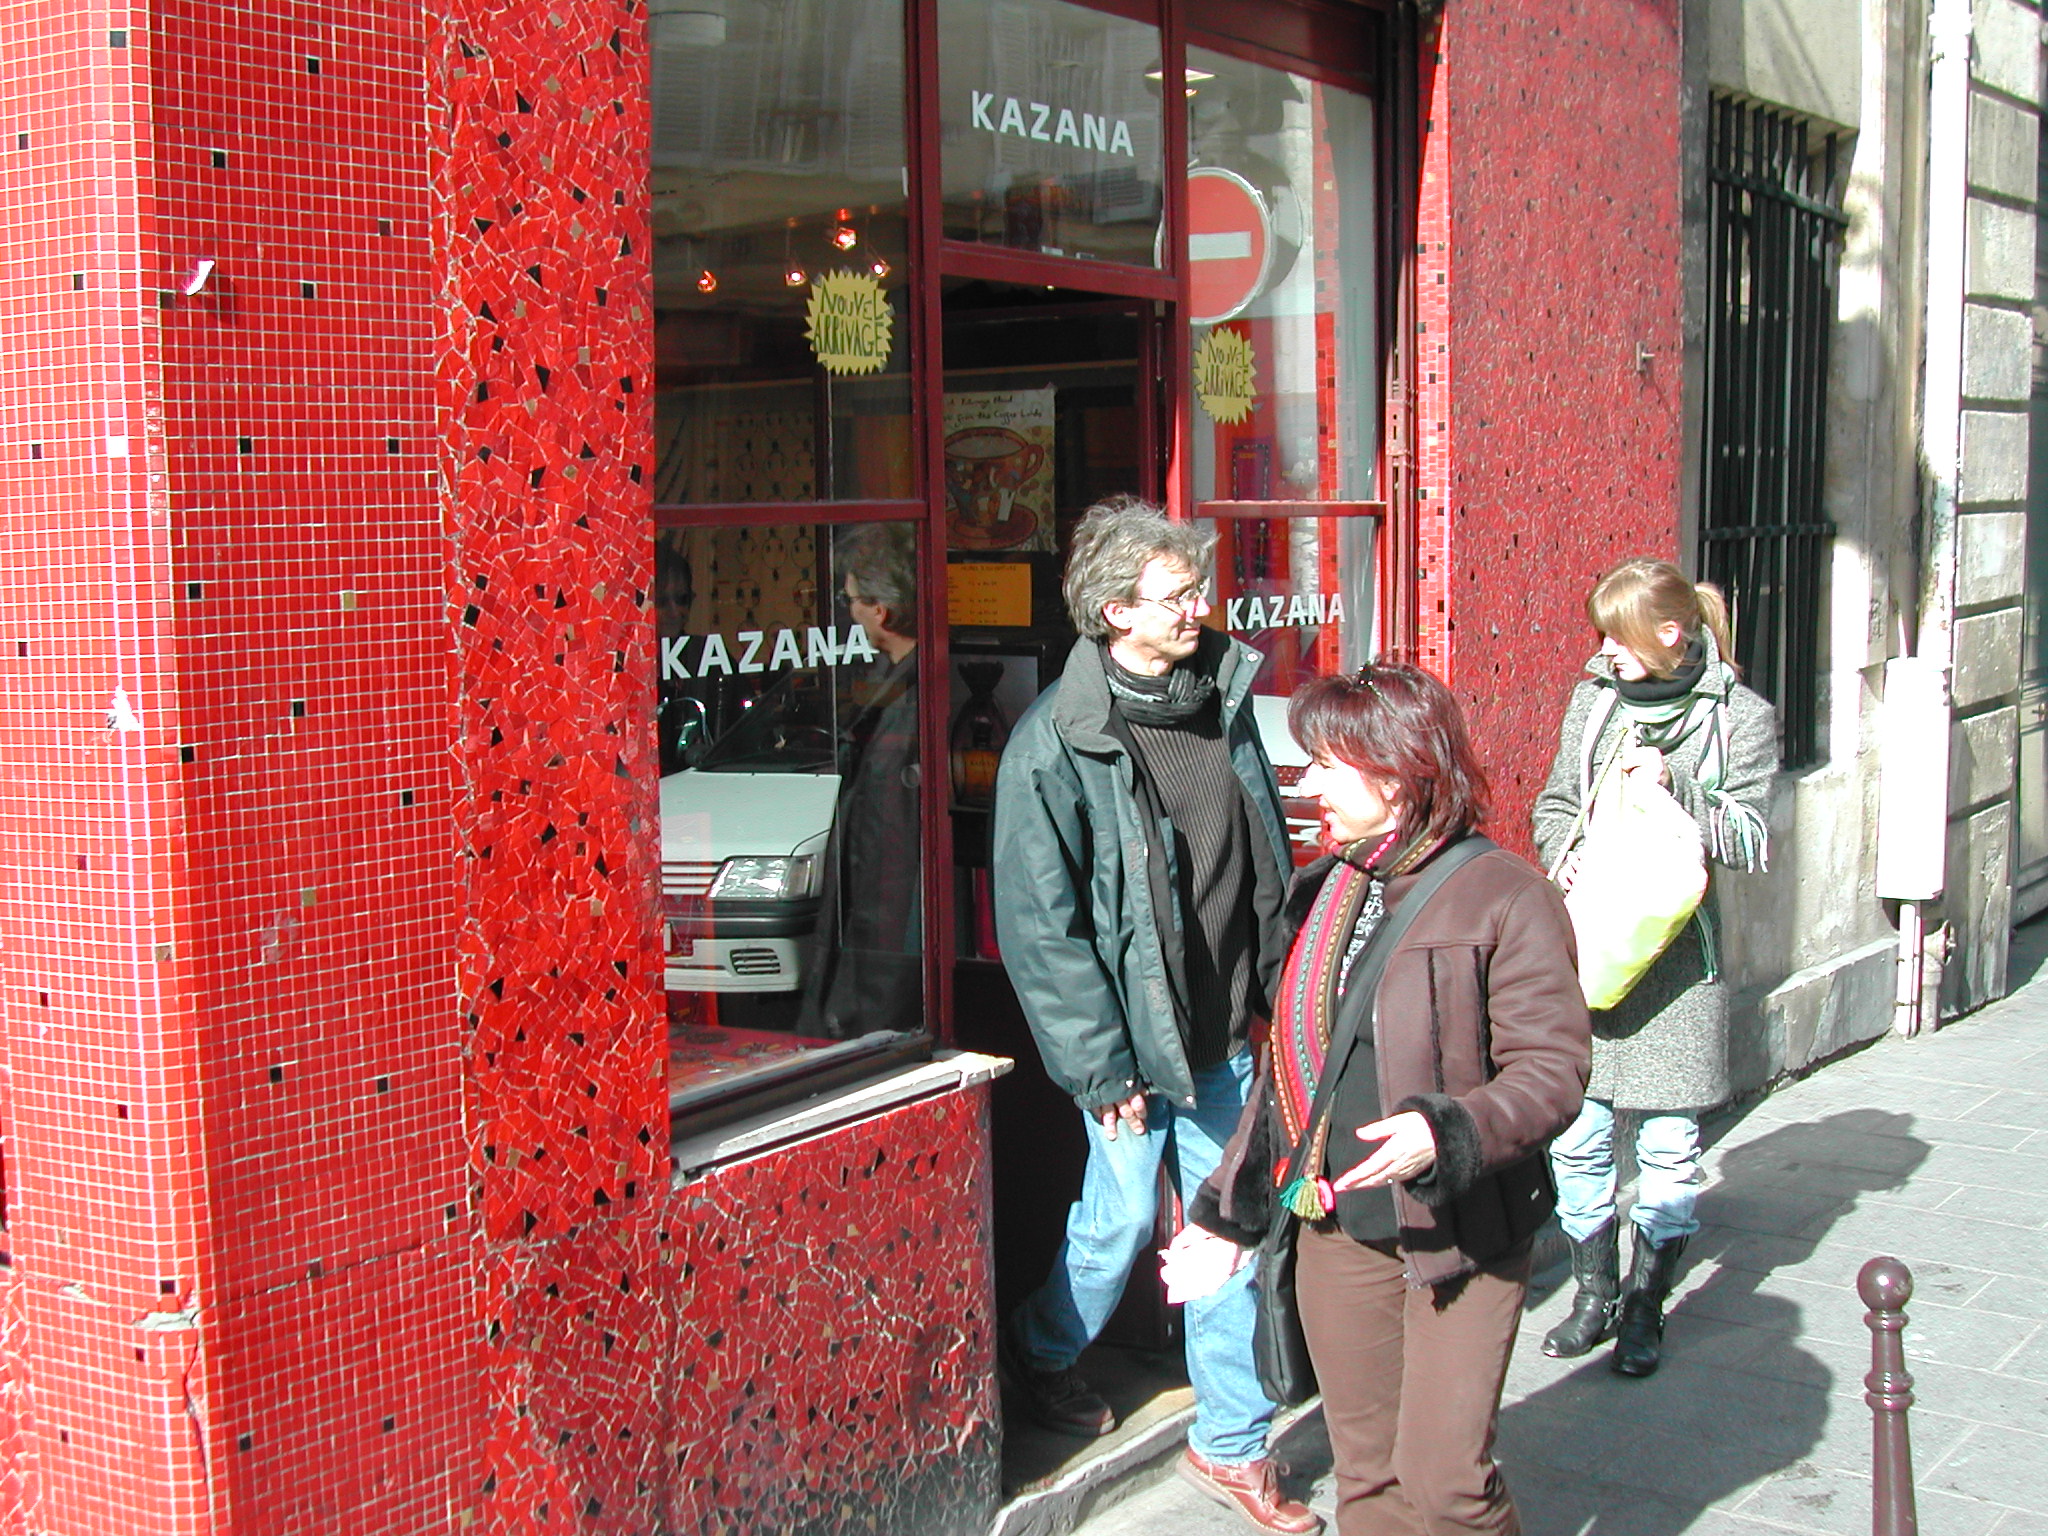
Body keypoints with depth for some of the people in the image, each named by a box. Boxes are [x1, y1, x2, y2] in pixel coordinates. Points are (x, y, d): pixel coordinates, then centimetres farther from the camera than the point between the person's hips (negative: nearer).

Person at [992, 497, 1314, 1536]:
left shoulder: (1223, 698, 3)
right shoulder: (1054, 742, -16)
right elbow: (1040, 925, -15)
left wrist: (1281, 993, 12)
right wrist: (1103, 1065, -14)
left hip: (1222, 1031, 5)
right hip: (1128, 1040, -5)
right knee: (1121, 1217, 9)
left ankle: (1230, 1444, 25)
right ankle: (1041, 1355, 40)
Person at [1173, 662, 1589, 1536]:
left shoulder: (1502, 896, -11)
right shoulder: (1318, 895, 10)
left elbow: (1552, 1069, -15)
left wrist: (1449, 1133, -31)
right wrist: (1229, 1211, 15)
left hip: (1460, 1234, -6)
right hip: (1336, 1229, 6)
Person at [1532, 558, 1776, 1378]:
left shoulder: (1740, 717, -3)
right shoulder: (1592, 699, 8)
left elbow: (1751, 840, -5)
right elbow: (1555, 801, 15)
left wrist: (1677, 787, -19)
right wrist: (1562, 854, -5)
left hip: (1674, 956, -3)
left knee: (1669, 1146, 5)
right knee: (1575, 1135, 7)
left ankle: (1646, 1307, 21)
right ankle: (1595, 1293, 26)